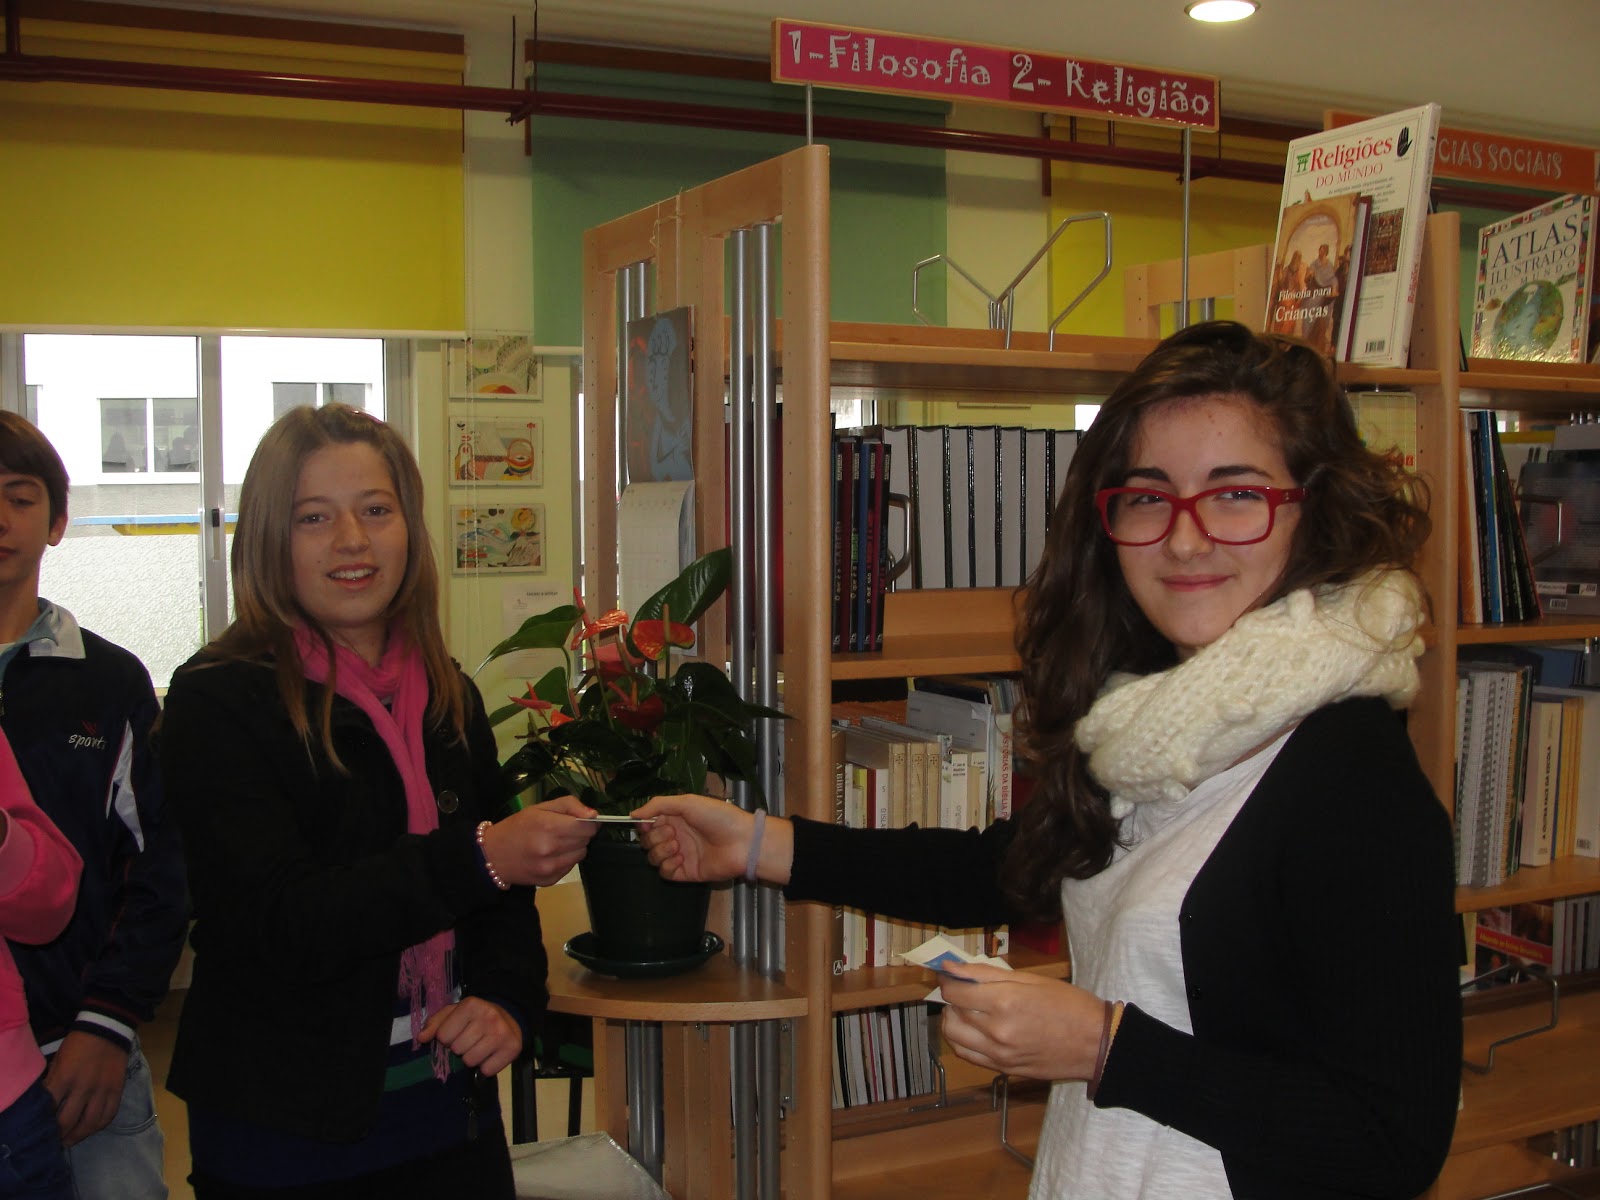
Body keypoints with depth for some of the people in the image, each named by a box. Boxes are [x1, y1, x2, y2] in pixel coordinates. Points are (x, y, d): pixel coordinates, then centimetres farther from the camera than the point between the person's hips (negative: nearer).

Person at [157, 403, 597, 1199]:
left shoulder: (449, 698, 4)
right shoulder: (217, 700, -12)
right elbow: (280, 923, -22)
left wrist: (508, 1000, -9)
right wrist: (476, 856, -30)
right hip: (284, 1136, -5)